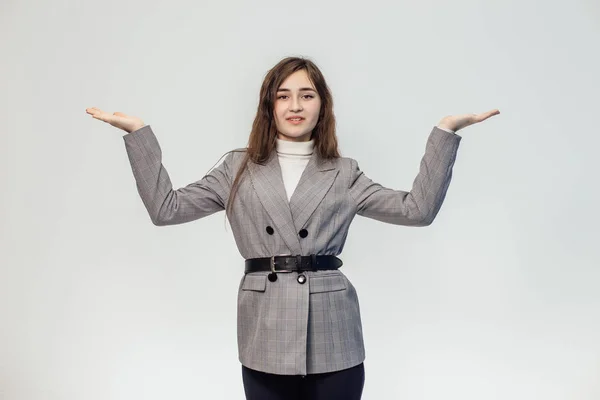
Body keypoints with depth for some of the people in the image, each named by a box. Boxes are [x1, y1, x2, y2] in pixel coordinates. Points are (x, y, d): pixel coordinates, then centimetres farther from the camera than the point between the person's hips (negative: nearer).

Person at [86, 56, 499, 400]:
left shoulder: (344, 173, 8)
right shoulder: (238, 168, 9)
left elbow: (418, 209, 0)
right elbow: (166, 208, 5)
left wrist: (444, 131, -5)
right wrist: (139, 133, 0)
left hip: (332, 337, 0)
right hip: (266, 337, 1)